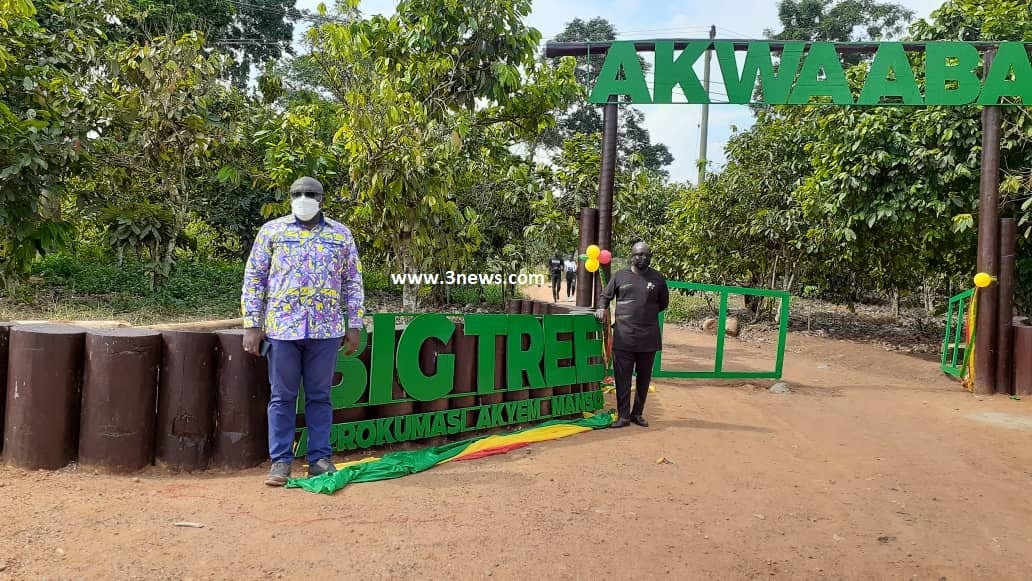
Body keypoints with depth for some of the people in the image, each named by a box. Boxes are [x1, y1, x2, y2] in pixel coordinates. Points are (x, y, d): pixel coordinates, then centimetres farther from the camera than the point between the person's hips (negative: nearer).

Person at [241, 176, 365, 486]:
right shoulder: (272, 230, 5)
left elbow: (353, 282, 10)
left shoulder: (341, 234, 8)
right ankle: (280, 460, 17)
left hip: (326, 329, 1)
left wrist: (354, 324, 4)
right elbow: (254, 278, 5)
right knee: (282, 396, 6)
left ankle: (319, 458, 18)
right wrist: (252, 324, -1)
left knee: (320, 396, 8)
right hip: (282, 326, -1)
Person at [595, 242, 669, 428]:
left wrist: (646, 314, 6)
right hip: (623, 336, -1)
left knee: (644, 378, 11)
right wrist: (603, 308, -6)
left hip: (648, 337, 1)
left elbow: (663, 303, 14)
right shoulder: (620, 276, 3)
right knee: (622, 378, 1)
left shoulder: (657, 278, 5)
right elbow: (606, 295, 13)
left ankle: (638, 413, 24)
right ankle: (623, 415, 10)